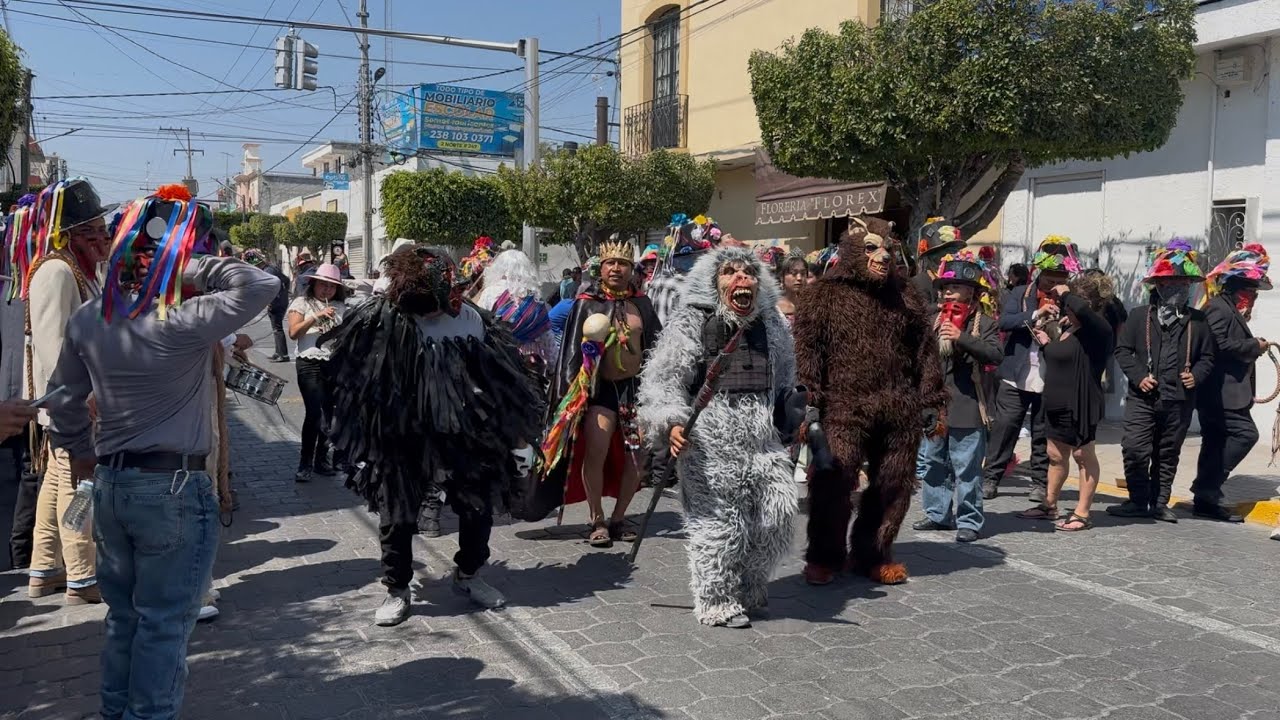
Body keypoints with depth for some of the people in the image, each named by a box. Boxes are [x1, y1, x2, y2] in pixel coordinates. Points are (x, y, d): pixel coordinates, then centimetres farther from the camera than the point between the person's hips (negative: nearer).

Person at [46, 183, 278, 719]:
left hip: (109, 483, 7)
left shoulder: (88, 319, 3)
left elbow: (64, 398, 13)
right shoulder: (185, 322, -20)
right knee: (164, 621, 6)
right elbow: (263, 287, -25)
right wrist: (199, 267, -17)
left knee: (123, 613, 21)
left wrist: (79, 451, 26)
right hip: (174, 488, -7)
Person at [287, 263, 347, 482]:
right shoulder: (302, 303, 4)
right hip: (310, 364, -4)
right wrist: (316, 316, -15)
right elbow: (293, 332, -8)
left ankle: (321, 459, 19)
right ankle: (305, 465, -4)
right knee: (315, 413, -12)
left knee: (331, 413, 6)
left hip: (335, 364, 5)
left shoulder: (340, 307, 16)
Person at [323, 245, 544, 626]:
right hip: (399, 439, -1)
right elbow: (357, 386, -4)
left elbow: (504, 384, -2)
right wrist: (363, 441, -2)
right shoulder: (382, 320, -14)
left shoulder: (470, 321, -10)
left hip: (460, 434, 2)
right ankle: (396, 590, 28)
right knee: (396, 517, 6)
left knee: (477, 508, 9)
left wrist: (519, 436, 1)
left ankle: (468, 575, 34)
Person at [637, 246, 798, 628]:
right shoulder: (691, 323, -3)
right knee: (719, 519, -3)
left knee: (780, 506, 1)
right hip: (709, 437, -5)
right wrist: (671, 423, -19)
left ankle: (749, 587, 25)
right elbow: (662, 378, -8)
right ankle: (719, 602, 17)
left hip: (761, 435, 6)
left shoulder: (770, 325, 15)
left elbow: (784, 379, 27)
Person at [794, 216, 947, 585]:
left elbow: (925, 352, 16)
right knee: (833, 483, -6)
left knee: (893, 486, 10)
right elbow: (806, 351, -4)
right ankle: (824, 557, 12)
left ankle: (873, 554, 26)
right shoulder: (825, 295, 1)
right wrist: (807, 400, -11)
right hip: (843, 410, -4)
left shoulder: (906, 298, 14)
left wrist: (930, 400, 12)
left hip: (900, 413, 4)